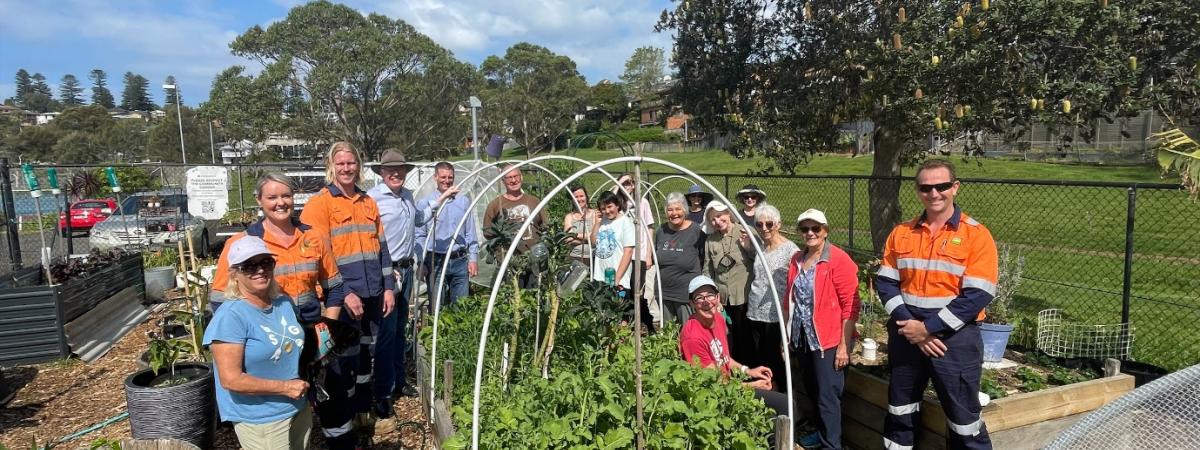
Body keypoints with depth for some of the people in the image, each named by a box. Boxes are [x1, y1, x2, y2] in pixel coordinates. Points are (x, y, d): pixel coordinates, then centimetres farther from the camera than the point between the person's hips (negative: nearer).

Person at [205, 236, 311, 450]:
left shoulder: (285, 303, 4)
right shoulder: (230, 316, -19)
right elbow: (231, 379, -22)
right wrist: (285, 387, -19)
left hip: (299, 409, 7)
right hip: (260, 421, -7)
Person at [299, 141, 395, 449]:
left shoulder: (369, 203, 12)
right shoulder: (319, 203, -6)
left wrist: (388, 286, 9)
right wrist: (343, 293, -18)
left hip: (371, 296, 6)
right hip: (341, 298, -6)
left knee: (366, 357, 17)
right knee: (342, 365, -1)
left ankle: (362, 415, 34)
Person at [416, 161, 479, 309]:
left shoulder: (464, 200, 7)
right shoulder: (425, 202, 1)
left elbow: (471, 232, 9)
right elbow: (419, 235, 0)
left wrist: (473, 258, 4)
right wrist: (421, 263, -6)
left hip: (460, 261, 2)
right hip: (436, 262, -2)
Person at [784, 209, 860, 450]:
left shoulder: (838, 259, -11)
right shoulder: (796, 260, 8)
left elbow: (850, 305, -13)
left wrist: (844, 345, -16)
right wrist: (787, 338, 14)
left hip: (827, 341, -6)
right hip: (801, 339, 6)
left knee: (827, 397, -2)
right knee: (812, 393, 18)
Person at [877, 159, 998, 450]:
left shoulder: (976, 235, -8)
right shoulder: (901, 233, 4)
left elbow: (977, 296, -14)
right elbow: (885, 283, 1)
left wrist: (929, 328, -16)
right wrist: (909, 325, -12)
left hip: (955, 339, -4)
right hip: (906, 336, 4)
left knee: (964, 421, 6)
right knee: (899, 413, 18)